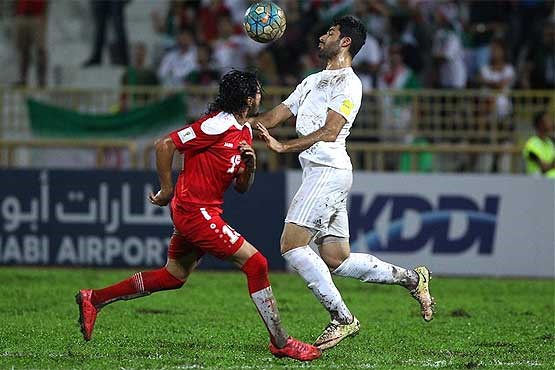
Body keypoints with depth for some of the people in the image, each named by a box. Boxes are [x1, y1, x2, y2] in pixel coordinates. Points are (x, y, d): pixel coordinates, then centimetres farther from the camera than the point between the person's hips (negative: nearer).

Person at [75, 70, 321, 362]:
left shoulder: (245, 131, 12)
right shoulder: (217, 125, -17)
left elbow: (241, 187, 17)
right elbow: (165, 145, -17)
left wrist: (250, 163, -3)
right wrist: (167, 191, -10)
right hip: (195, 209, -10)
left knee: (174, 276, 17)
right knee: (255, 263, -11)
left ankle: (93, 299, 24)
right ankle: (281, 343, -7)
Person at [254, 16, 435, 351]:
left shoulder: (348, 84, -6)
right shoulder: (314, 81, 24)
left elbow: (329, 132, -17)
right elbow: (279, 113, 20)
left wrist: (283, 147, -25)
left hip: (329, 170, -9)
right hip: (319, 172, 9)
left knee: (292, 244, -15)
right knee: (336, 260, 8)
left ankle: (342, 318, -13)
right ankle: (412, 278, 17)